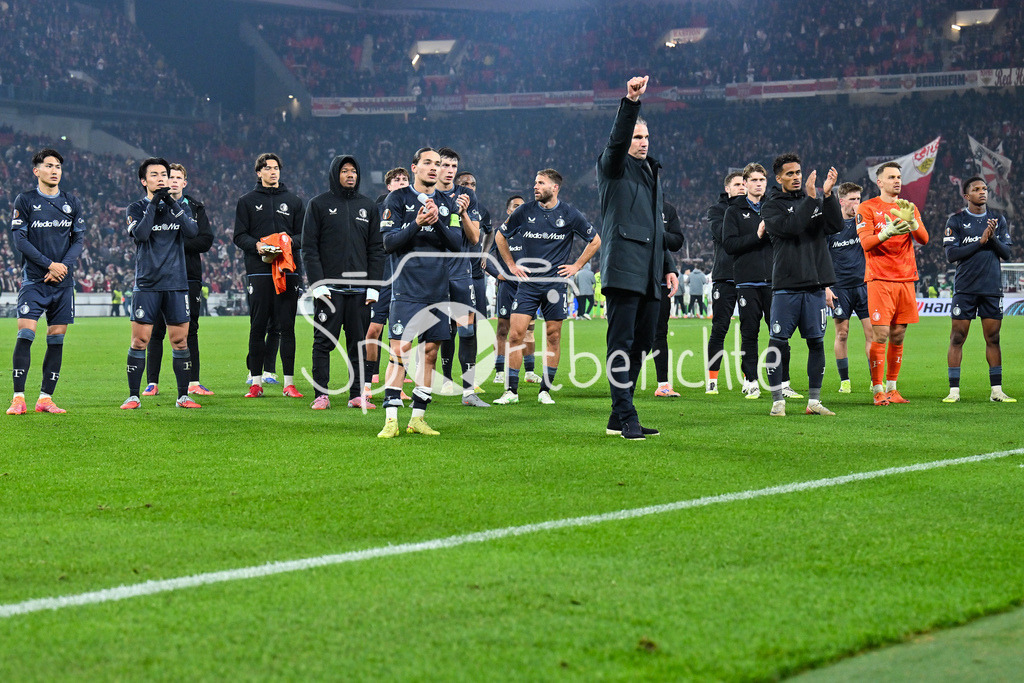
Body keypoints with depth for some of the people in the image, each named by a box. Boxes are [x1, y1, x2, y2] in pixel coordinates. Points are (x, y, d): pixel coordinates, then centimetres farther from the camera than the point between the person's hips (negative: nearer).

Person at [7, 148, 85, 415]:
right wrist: (49, 264, -13)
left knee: (57, 340, 2)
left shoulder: (72, 202, 10)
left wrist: (64, 266, -8)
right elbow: (19, 239, -5)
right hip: (33, 280, -3)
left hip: (63, 282, 3)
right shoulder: (25, 200, 0)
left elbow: (79, 240, 9)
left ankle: (45, 398, 7)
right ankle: (18, 398, -11)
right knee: (25, 334, -12)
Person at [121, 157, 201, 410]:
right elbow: (140, 234, -14)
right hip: (147, 284, -2)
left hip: (176, 284, 2)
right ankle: (133, 396, 5)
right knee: (139, 341, -3)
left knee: (180, 341, 2)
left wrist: (173, 204, -13)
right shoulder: (136, 208, 4)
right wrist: (154, 203, -15)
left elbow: (193, 231, -6)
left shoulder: (178, 206, 11)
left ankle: (183, 396, 10)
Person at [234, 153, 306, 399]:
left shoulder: (293, 201, 15)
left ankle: (289, 383, 2)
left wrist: (289, 242, -9)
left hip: (287, 271, 1)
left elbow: (304, 235, 13)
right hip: (259, 270, -1)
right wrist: (257, 245, -14)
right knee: (258, 327, 0)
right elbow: (239, 236, 5)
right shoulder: (247, 201, 11)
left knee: (287, 326, -1)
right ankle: (256, 382, 5)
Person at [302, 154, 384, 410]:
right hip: (329, 287, -3)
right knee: (324, 342, -3)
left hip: (359, 289, 3)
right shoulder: (318, 204, 4)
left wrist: (374, 285, 2)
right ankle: (321, 394, 1)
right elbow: (309, 247, 0)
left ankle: (357, 394, 9)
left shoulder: (368, 206, 14)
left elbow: (376, 248, 12)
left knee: (359, 342, 4)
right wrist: (317, 283, -10)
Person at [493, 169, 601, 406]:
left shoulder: (569, 214, -1)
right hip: (528, 283, 1)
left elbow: (595, 240, 10)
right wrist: (511, 265, 11)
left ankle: (545, 390, 12)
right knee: (515, 334, -8)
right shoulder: (525, 211, 2)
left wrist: (576, 266, 5)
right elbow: (500, 236, 16)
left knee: (553, 336, 2)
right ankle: (511, 391, -1)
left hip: (555, 284, -1)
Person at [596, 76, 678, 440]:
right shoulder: (614, 167, 3)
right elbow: (617, 140, -20)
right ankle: (626, 417, -12)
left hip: (649, 274, 8)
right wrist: (630, 102, -32)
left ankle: (618, 418, 11)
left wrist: (667, 267, 24)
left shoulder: (651, 172, 25)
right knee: (622, 345, -10)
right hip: (623, 269, -8)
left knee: (641, 345, 7)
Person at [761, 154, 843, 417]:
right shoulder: (772, 207, 2)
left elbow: (836, 225, -1)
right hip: (786, 286, -3)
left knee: (816, 342, 5)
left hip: (814, 285, 3)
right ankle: (778, 401, 4)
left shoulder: (818, 201, 14)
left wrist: (828, 195, -13)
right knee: (778, 342, -4)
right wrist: (811, 198, -19)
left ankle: (814, 401, 12)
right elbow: (791, 226, -16)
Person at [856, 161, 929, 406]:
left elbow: (924, 239, 3)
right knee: (880, 335, -9)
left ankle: (892, 388, 13)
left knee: (898, 337, 7)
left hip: (906, 279, 5)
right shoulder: (867, 208, 2)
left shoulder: (909, 208, 15)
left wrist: (912, 222, -16)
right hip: (879, 280, -5)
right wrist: (887, 233, -27)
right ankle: (878, 391, -6)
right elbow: (866, 243, -9)